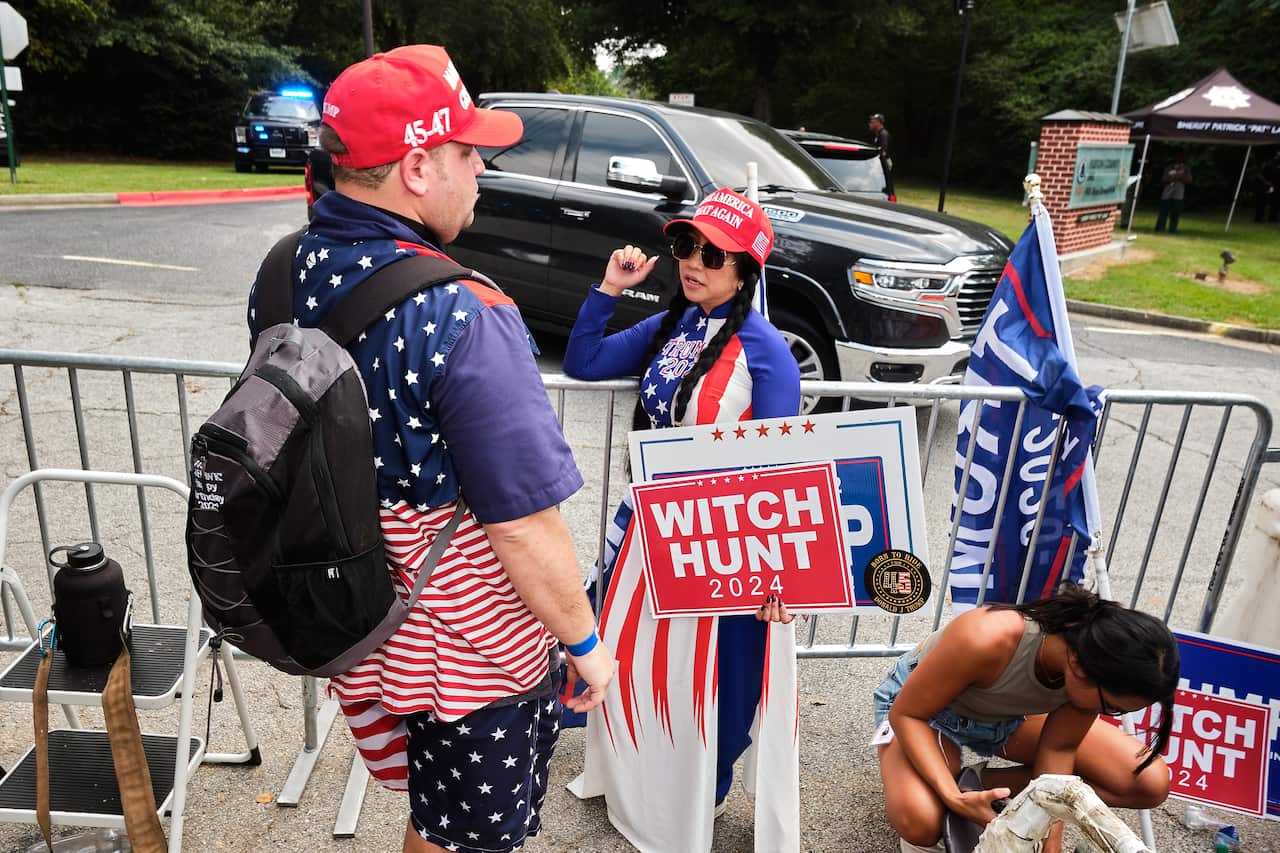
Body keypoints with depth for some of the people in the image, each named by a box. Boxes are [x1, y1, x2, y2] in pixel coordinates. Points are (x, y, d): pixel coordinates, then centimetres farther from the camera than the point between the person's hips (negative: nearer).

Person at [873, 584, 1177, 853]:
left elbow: (1058, 749, -9)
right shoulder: (988, 640, -41)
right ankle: (963, 786, 1)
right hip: (924, 703, -5)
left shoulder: (1097, 660, -23)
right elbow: (906, 714, -28)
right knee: (920, 822, -36)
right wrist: (952, 796, -39)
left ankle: (985, 782, -2)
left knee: (1150, 783, -8)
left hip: (1008, 714, 6)